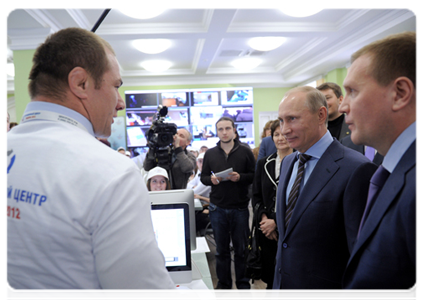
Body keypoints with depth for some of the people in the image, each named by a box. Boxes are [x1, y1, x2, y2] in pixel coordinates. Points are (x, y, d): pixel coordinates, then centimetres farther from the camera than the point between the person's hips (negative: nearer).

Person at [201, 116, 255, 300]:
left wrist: (240, 177, -19)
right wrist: (211, 180, -13)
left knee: (241, 249, 9)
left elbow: (254, 175, -2)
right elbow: (203, 177, 8)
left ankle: (243, 285, 25)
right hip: (218, 208, 2)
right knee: (221, 249, 13)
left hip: (240, 207, -2)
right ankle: (223, 283, 29)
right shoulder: (210, 154, 6)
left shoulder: (245, 152, -1)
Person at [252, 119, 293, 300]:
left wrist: (276, 222, -12)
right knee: (268, 271, 11)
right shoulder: (264, 164, 9)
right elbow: (256, 196, 10)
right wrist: (263, 219, -5)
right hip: (266, 229, 4)